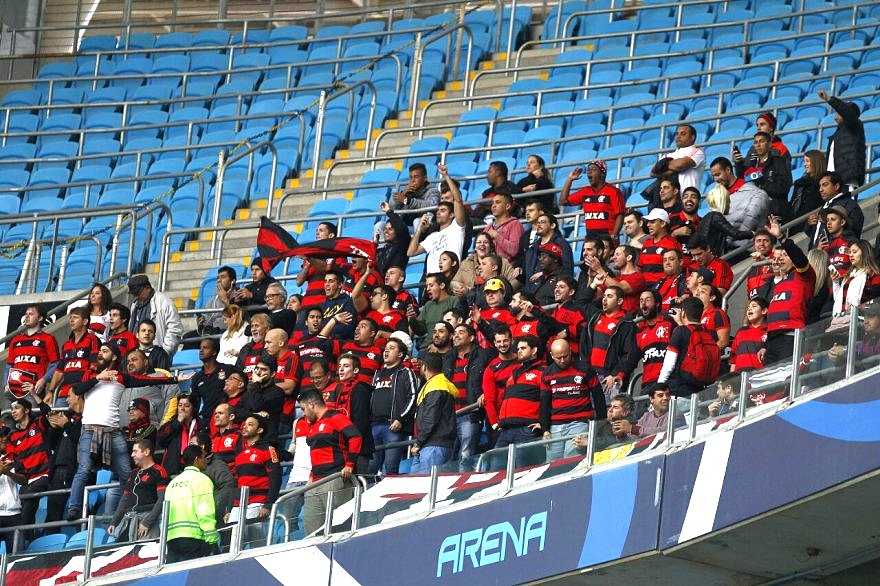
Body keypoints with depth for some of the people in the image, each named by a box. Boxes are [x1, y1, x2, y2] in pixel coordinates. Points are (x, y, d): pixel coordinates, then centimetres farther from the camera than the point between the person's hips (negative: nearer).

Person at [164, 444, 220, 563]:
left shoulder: (173, 483, 22)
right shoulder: (201, 480, 0)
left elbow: (166, 513, 16)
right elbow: (206, 513, -10)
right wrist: (212, 540, -11)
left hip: (171, 539, 6)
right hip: (193, 538, -6)